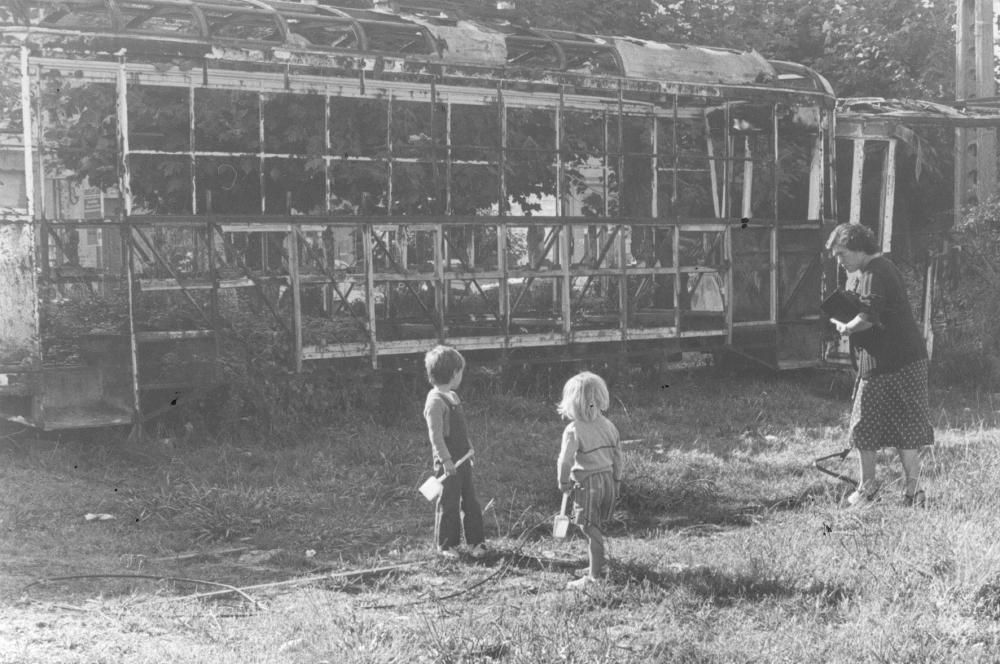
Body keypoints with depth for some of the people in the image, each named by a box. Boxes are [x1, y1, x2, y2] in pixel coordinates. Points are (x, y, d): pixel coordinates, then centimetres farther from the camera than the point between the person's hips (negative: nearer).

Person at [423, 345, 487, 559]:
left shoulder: (452, 396, 11)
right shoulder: (435, 401, -19)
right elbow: (435, 435, -21)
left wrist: (469, 449, 20)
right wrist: (446, 460, -22)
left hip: (462, 459, 9)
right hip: (448, 463, -9)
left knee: (470, 501, 13)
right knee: (448, 504, 2)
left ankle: (476, 541, 22)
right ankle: (446, 545, 15)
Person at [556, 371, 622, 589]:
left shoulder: (573, 430, -16)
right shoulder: (609, 426, 4)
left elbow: (565, 460, -17)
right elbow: (618, 455, 10)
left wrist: (563, 482, -2)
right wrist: (617, 481, 20)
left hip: (587, 483, -6)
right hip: (607, 479, 7)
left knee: (591, 530, 0)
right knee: (596, 527, 20)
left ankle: (595, 575, 5)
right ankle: (598, 564, 32)